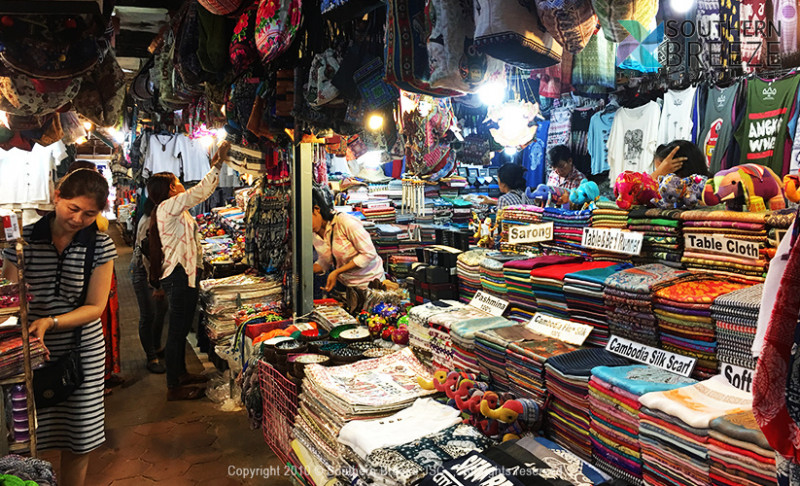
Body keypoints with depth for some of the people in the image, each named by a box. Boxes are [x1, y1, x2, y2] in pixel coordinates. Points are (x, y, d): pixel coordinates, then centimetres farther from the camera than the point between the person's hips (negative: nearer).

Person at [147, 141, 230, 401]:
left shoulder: (174, 210, 17)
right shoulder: (168, 207, -14)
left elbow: (199, 194, 26)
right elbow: (200, 192, -18)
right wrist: (217, 163, -13)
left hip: (182, 275, 11)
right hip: (179, 276, -11)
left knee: (181, 329, 20)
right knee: (177, 331, -4)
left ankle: (181, 374, 33)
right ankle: (174, 387, 5)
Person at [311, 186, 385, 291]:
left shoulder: (344, 221, -26)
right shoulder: (314, 233, -4)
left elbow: (369, 253, -24)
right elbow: (324, 262, 6)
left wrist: (336, 272, -24)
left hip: (368, 282, -6)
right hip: (343, 283, 6)